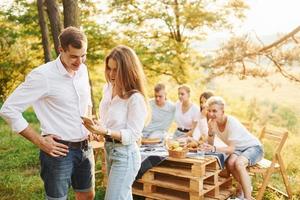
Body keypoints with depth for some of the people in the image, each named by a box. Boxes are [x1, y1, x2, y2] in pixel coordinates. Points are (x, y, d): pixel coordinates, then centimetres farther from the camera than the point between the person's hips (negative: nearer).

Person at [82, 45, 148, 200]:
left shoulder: (135, 98, -21)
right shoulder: (108, 88, 2)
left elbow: (133, 135, -20)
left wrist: (105, 131, -30)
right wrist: (97, 126, -2)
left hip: (125, 154, -8)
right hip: (109, 149, 8)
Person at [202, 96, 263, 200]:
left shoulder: (231, 122, -28)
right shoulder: (212, 122, -10)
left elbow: (231, 149, -32)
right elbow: (211, 145, -12)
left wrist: (214, 149, -47)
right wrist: (211, 131, -28)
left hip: (253, 147, -5)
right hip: (238, 149, 5)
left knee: (238, 163, -34)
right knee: (230, 163, -28)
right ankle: (245, 185, 2)